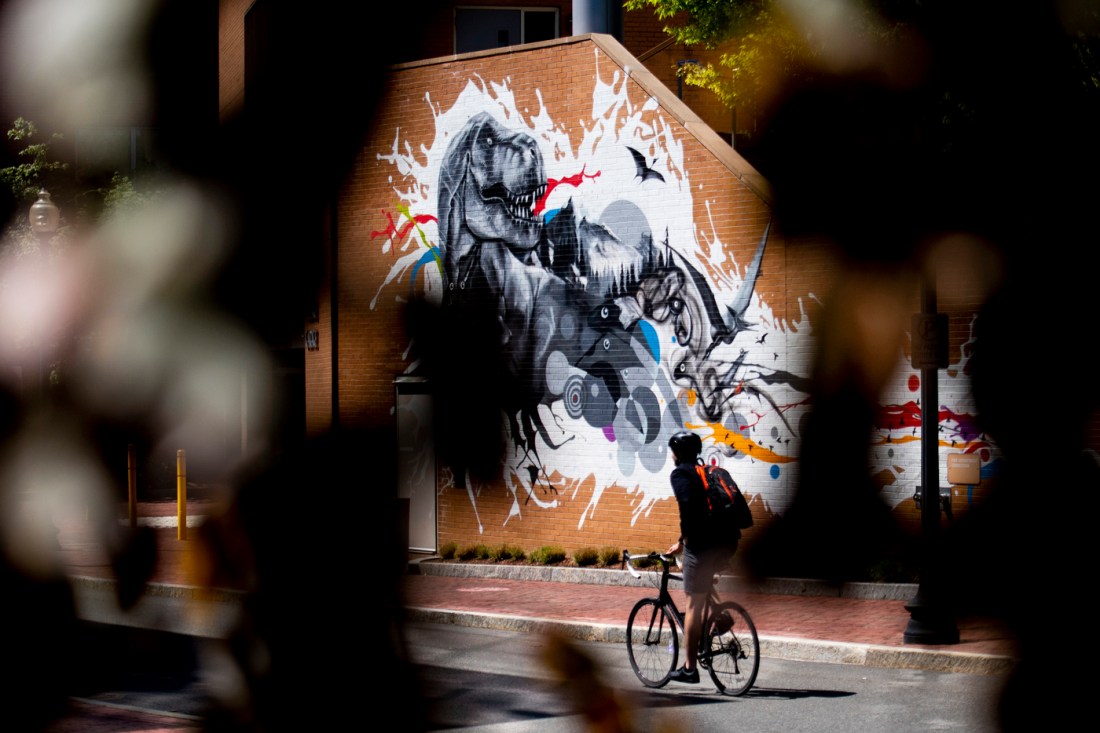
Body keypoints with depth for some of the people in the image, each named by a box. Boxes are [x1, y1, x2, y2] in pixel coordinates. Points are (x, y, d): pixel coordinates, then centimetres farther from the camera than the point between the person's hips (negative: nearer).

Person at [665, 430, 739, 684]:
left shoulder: (680, 474, -1)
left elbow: (688, 503, -19)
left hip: (702, 544, -7)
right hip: (728, 542, 7)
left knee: (693, 605, -1)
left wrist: (684, 538, -8)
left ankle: (689, 668, 1)